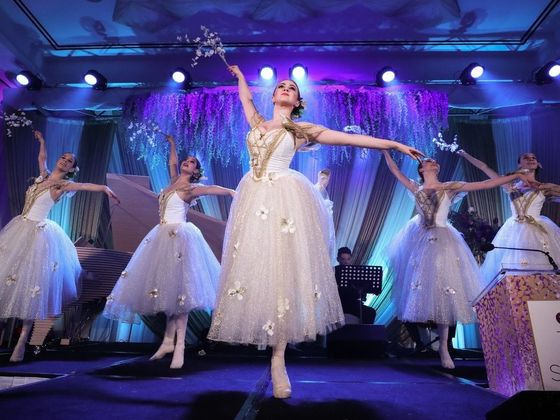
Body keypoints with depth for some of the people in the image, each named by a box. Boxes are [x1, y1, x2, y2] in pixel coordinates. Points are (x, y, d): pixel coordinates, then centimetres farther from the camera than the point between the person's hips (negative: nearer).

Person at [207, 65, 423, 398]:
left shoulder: (303, 130, 9)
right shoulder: (257, 122, 19)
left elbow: (353, 139, 5)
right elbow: (246, 98, 41)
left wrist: (396, 145, 4)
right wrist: (239, 74, 55)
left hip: (285, 200, -4)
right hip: (253, 198, 4)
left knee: (282, 269, -11)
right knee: (252, 264, -2)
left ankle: (278, 358, -8)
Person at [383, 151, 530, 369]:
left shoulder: (450, 187, 6)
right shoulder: (416, 188, 10)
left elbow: (485, 184, 4)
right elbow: (395, 170, 14)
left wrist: (516, 175, 2)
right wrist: (385, 150, 16)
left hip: (442, 242, -1)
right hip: (419, 240, 1)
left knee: (442, 289, -1)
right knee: (420, 285, 4)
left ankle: (443, 347, 6)